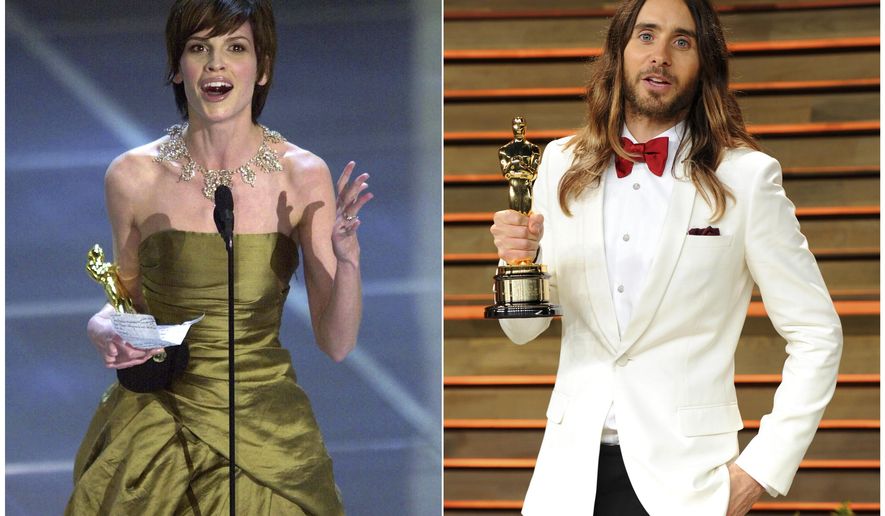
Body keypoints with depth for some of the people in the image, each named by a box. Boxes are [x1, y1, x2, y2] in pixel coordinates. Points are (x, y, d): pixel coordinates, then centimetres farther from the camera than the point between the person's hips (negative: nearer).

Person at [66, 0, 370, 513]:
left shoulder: (303, 176, -9)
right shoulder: (133, 176, -7)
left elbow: (336, 344, -7)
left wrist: (348, 260, -24)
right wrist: (105, 328, -9)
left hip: (266, 428, -1)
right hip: (157, 424, 1)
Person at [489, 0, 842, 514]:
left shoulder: (746, 176, -5)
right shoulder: (563, 166, 5)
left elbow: (816, 336, -3)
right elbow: (524, 328, 9)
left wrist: (761, 470, -10)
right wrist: (518, 259, -11)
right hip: (573, 473, 3)